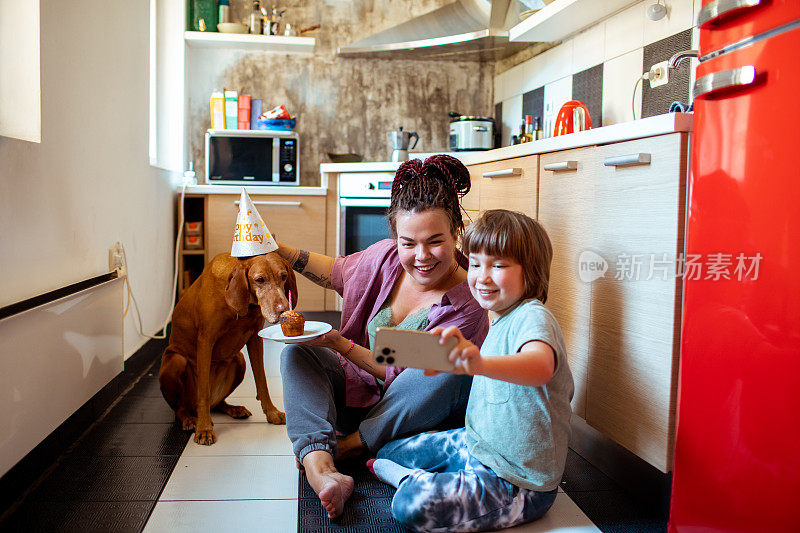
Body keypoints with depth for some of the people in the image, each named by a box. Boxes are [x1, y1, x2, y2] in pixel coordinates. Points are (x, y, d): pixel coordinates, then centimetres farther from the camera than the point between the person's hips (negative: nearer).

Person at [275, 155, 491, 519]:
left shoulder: (468, 305, -23)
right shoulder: (386, 256, -8)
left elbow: (404, 373, -18)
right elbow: (338, 272, 16)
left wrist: (340, 344, -24)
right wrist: (278, 250, 8)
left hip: (413, 415, -5)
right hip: (361, 392, 5)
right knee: (296, 353, -16)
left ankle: (348, 445, -26)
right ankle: (320, 468, -40)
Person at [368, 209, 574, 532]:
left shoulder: (533, 317, -23)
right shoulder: (501, 320, 6)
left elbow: (541, 366, -49)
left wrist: (480, 363, -65)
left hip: (520, 482, -9)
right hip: (474, 444, 9)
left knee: (413, 505, -22)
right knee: (387, 452, 9)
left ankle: (399, 475, 3)